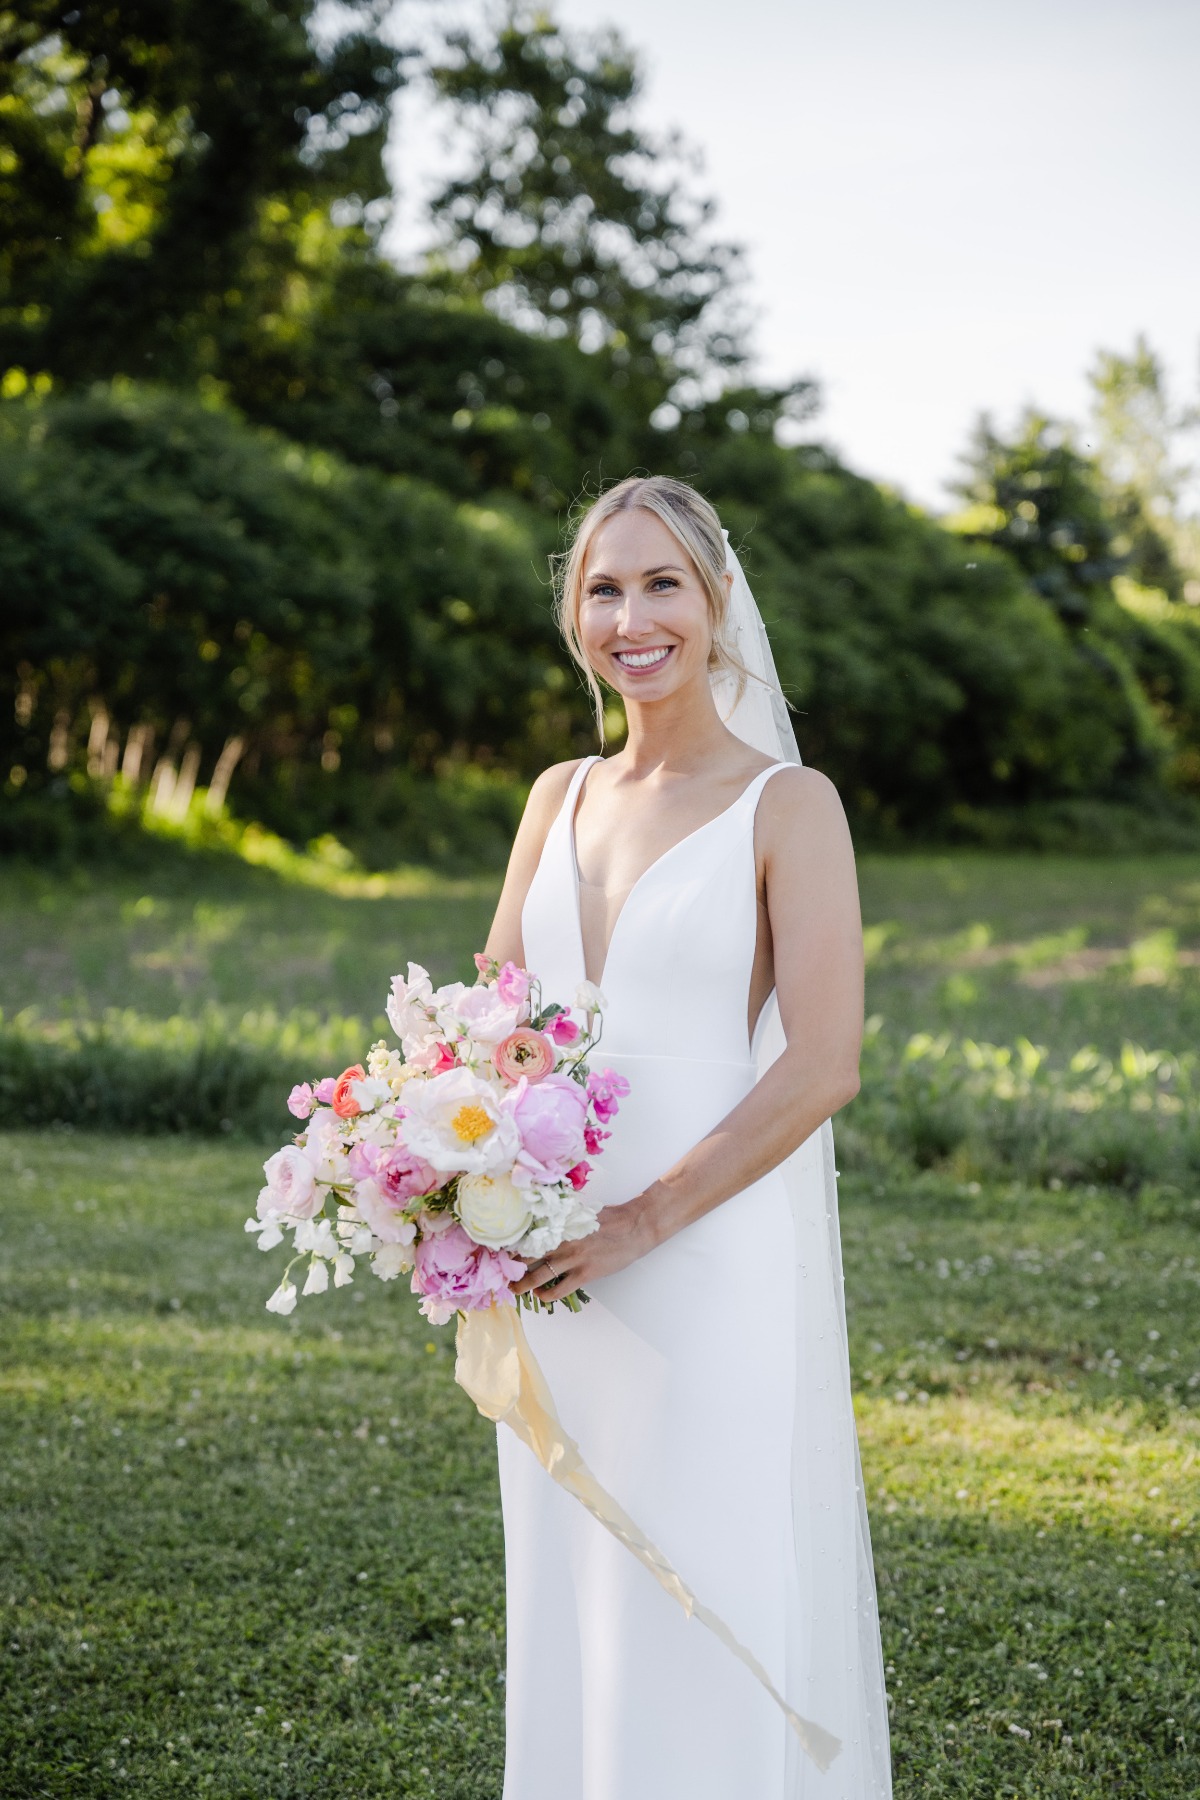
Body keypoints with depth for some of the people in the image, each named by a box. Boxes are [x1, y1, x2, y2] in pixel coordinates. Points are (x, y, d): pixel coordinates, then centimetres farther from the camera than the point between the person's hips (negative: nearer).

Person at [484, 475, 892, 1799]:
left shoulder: (788, 805, -6)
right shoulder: (561, 797, 11)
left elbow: (822, 1065, -13)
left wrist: (642, 1222, -17)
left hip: (717, 1261, -5)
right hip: (553, 1270, 5)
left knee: (718, 1608, 2)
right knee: (574, 1607, 13)